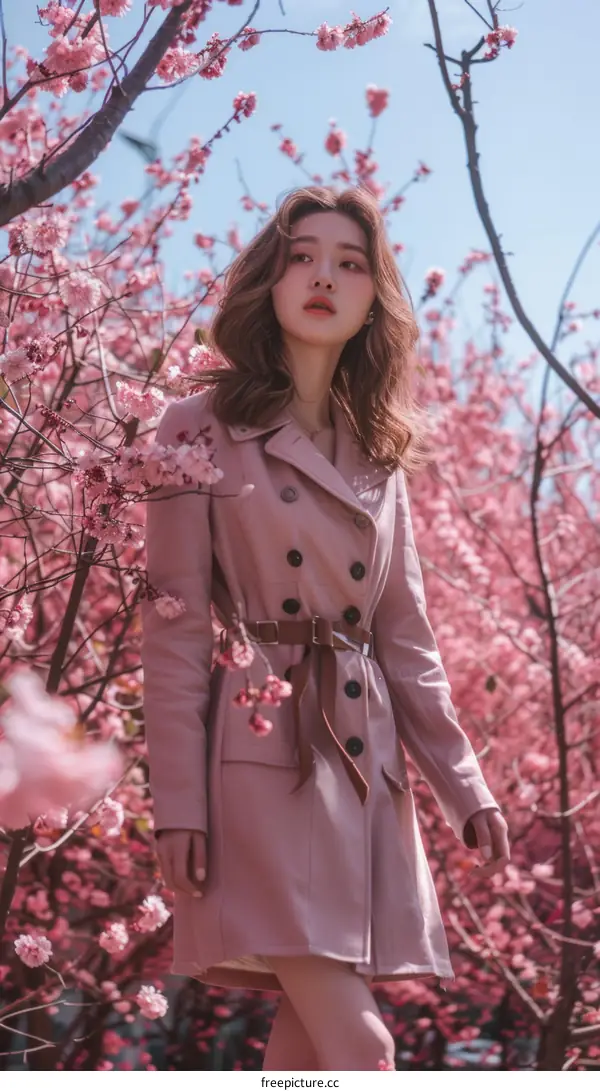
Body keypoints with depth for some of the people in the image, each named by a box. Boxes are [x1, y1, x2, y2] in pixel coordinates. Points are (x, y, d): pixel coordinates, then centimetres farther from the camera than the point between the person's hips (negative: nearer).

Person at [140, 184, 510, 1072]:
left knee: (309, 1032, 5)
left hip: (365, 763, 6)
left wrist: (464, 785, 10)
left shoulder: (380, 456, 15)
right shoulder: (204, 430, 0)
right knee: (355, 1047, -13)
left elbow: (407, 636, 16)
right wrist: (177, 802, -11)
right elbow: (173, 630, -4)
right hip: (261, 756, -5)